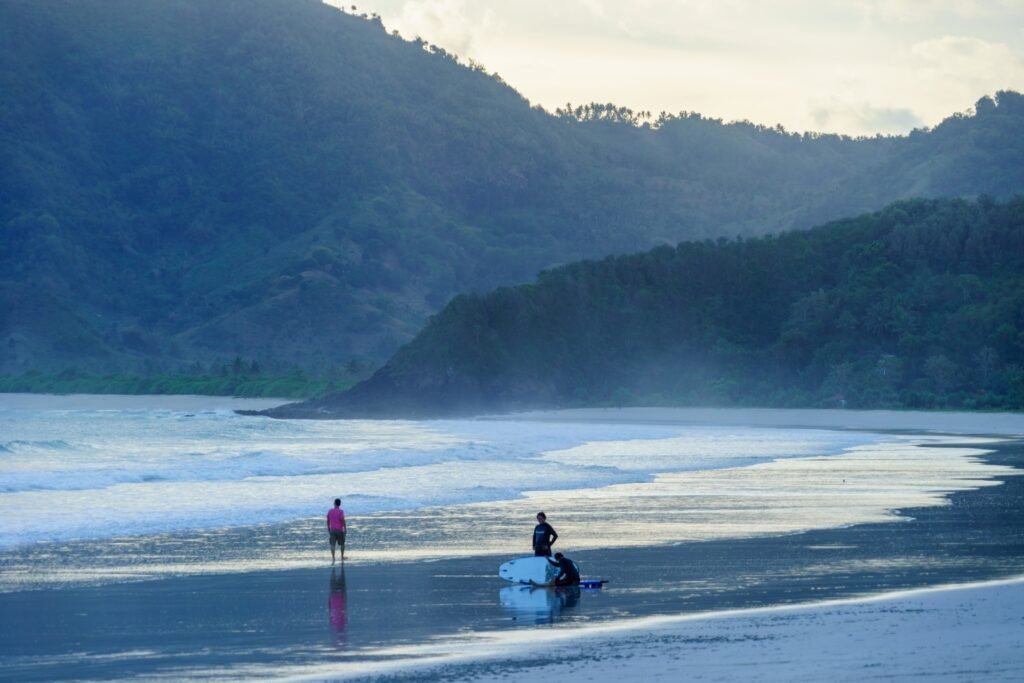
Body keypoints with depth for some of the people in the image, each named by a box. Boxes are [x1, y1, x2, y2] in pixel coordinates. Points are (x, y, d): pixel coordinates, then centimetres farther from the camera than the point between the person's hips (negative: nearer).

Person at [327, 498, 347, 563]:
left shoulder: (330, 511, 2)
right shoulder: (341, 511, -10)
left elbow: (328, 521, 7)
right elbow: (343, 521, -14)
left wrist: (328, 529, 18)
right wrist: (345, 529, -6)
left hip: (332, 530, 2)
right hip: (339, 530, -2)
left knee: (332, 544, -1)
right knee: (342, 544, 15)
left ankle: (333, 559, -11)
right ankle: (342, 557, 24)